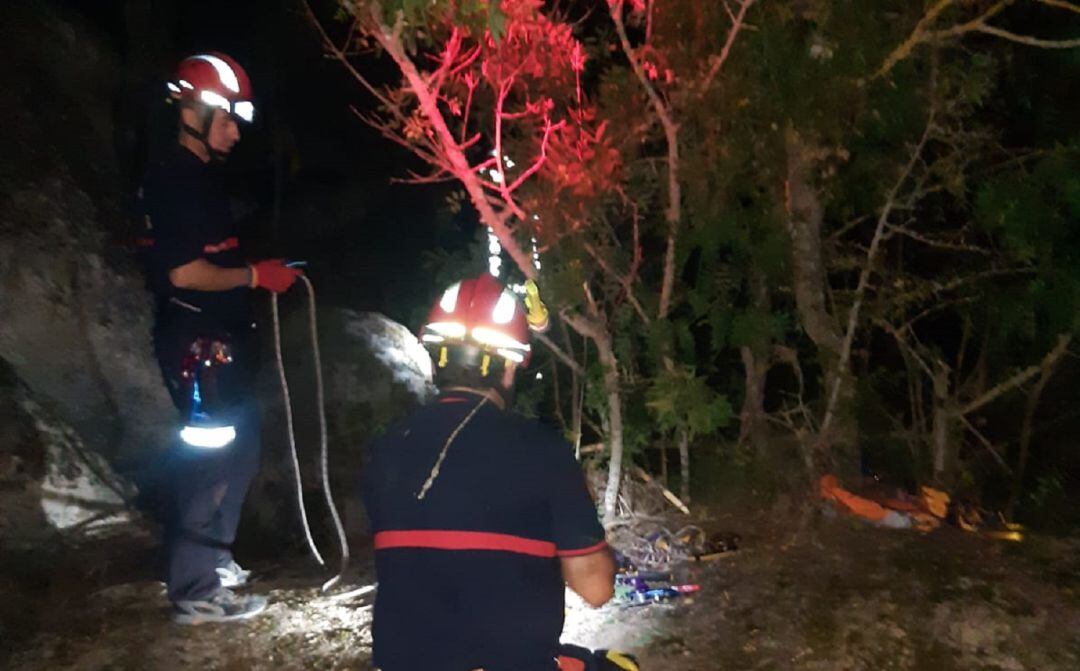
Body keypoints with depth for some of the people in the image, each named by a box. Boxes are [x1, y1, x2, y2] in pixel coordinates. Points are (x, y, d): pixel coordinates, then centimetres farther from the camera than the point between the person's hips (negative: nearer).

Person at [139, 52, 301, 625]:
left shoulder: (205, 175, 15)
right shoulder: (170, 179, -15)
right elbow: (184, 272, -22)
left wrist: (261, 273, 9)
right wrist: (255, 275, -14)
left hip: (222, 337, 10)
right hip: (196, 342, -10)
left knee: (237, 449, 18)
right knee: (209, 459, -3)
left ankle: (211, 558, 34)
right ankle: (195, 592, 10)